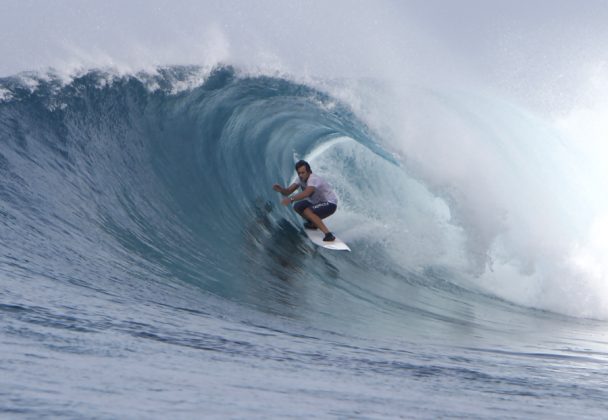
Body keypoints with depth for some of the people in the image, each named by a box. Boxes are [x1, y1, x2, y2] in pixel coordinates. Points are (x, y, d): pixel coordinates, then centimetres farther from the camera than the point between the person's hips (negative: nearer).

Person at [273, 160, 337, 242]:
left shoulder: (313, 179, -29)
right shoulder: (301, 178, -5)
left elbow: (306, 193, -48)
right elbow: (287, 192, -10)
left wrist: (290, 199, -57)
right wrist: (280, 189, -33)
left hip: (330, 204, -9)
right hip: (317, 202, 9)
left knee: (307, 211, -28)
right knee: (297, 207, 0)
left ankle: (328, 235, -31)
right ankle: (313, 223, 24)